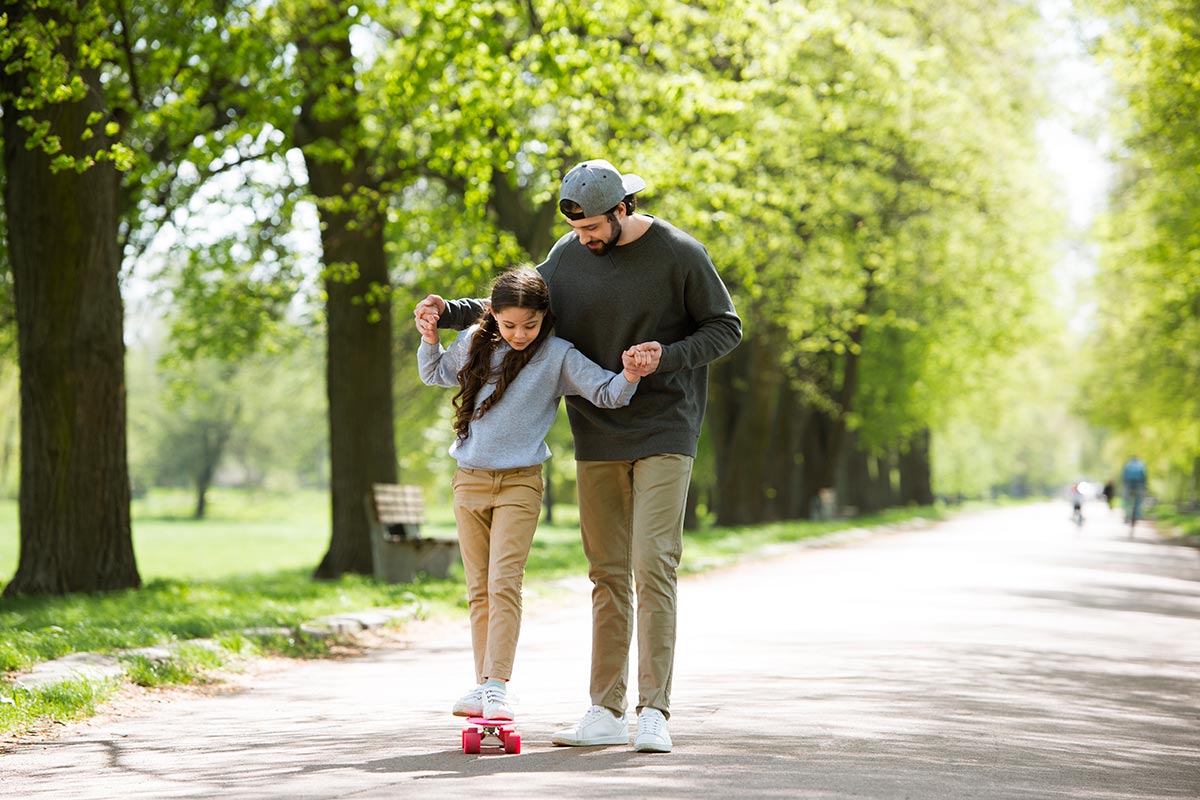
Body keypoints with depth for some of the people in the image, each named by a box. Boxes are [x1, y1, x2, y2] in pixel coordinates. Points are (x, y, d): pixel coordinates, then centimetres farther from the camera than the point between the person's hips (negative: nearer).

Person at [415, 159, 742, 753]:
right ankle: (605, 712, 9)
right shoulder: (569, 254, 4)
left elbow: (725, 328, -3)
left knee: (652, 565, -14)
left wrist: (667, 357, -19)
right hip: (598, 437, 4)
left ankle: (653, 711, -12)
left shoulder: (679, 254, -9)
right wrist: (450, 312, 4)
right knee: (608, 574, 5)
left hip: (664, 434, -4)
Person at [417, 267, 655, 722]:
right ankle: (483, 683, 14)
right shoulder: (474, 343, 6)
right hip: (469, 479, 4)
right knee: (479, 589, 8)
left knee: (504, 584, -14)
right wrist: (429, 339, 6)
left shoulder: (557, 356, -6)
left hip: (519, 483, -4)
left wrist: (629, 377, -32)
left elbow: (605, 392, -12)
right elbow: (435, 374, 24)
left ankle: (498, 685, -15)